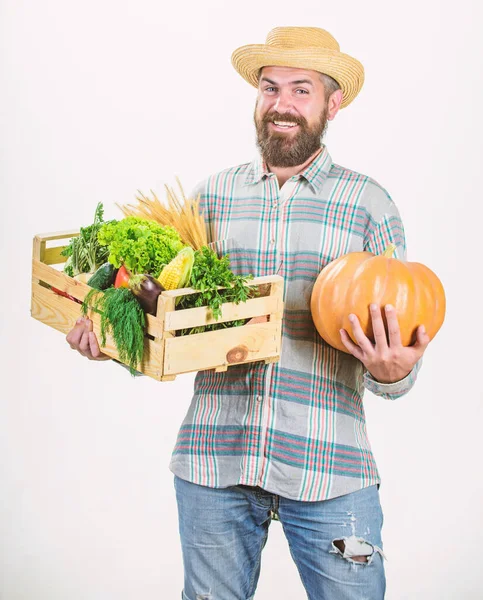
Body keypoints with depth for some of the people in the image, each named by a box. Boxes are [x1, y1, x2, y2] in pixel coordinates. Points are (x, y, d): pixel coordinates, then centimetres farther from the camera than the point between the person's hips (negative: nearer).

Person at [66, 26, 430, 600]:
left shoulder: (369, 204, 3)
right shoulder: (211, 196, 8)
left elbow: (397, 353, 3)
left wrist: (392, 372, -19)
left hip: (329, 470, -1)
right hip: (212, 462, 2)